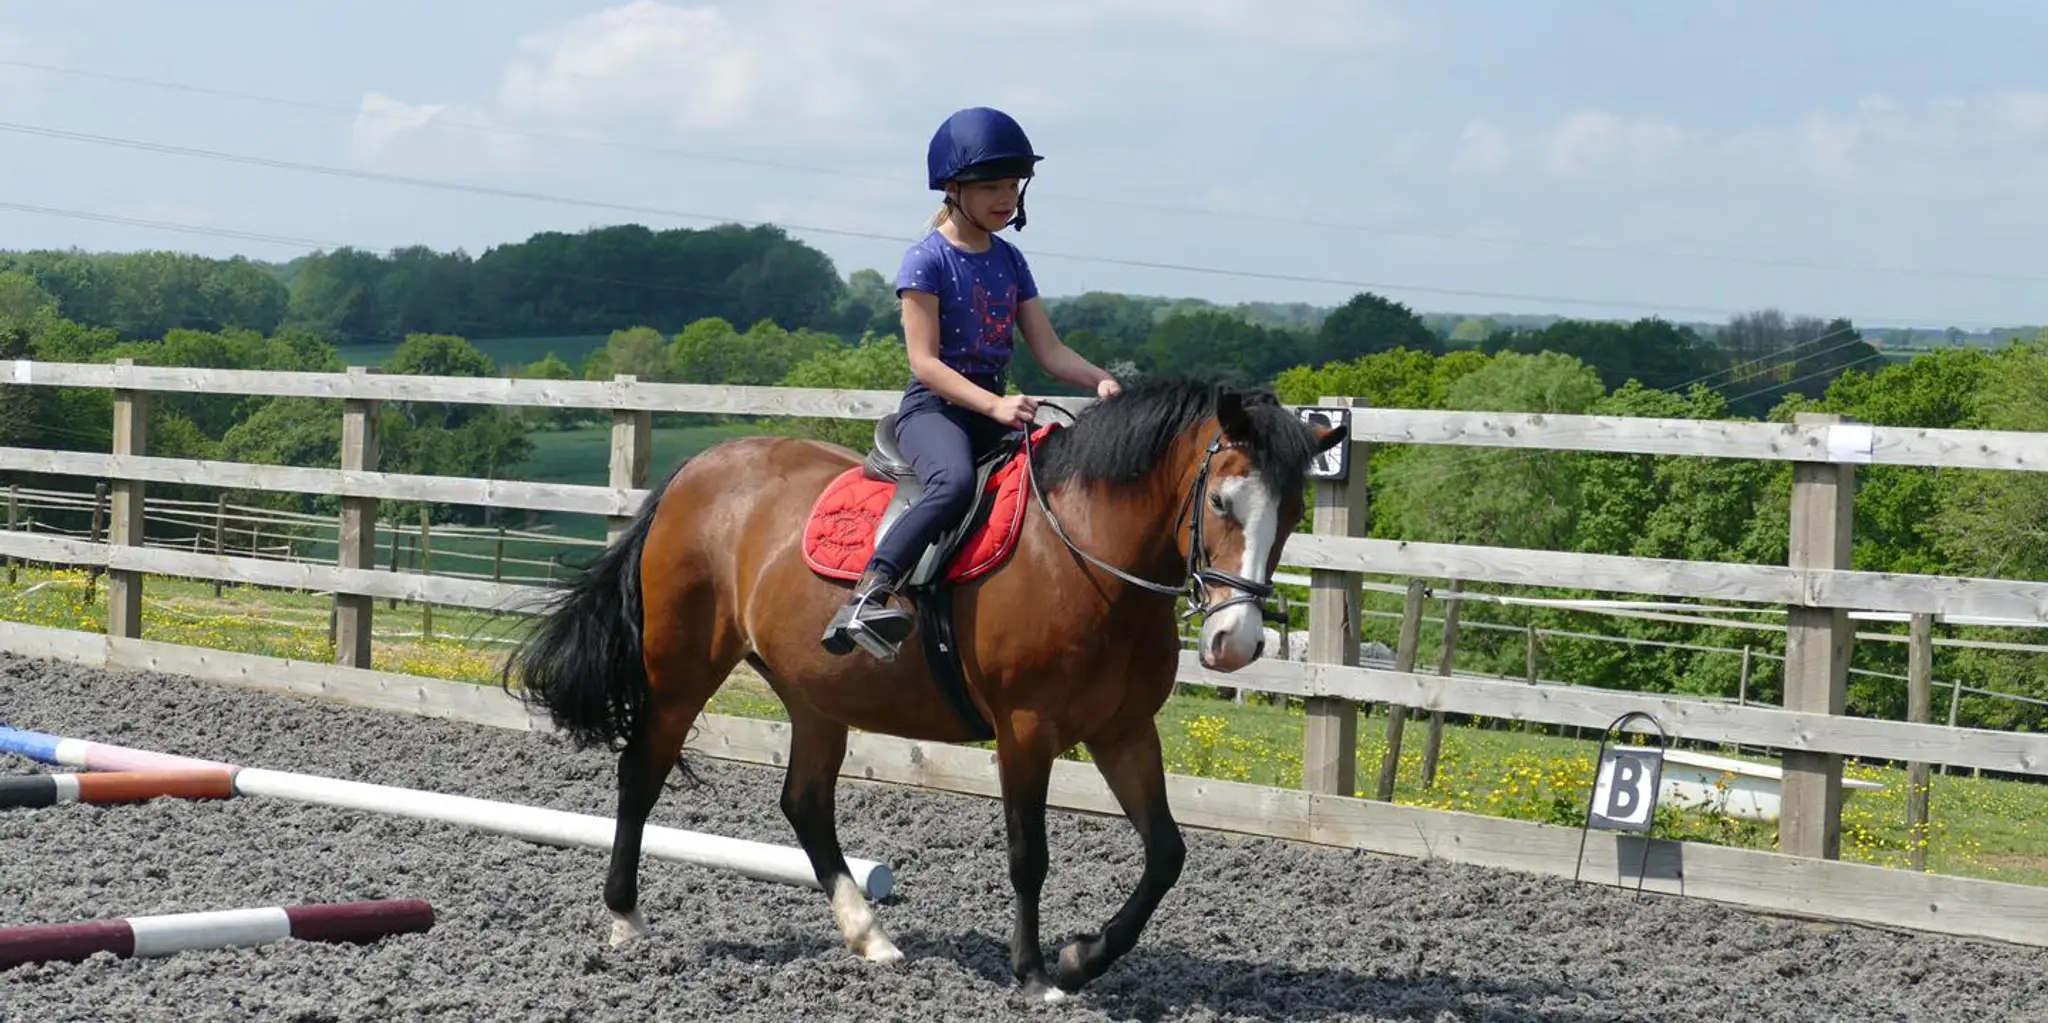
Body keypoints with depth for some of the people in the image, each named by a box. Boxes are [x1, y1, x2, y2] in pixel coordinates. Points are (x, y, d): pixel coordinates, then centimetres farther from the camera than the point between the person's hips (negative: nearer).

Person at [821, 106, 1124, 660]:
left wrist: (1100, 380, -9)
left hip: (997, 406, 7)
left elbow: (1049, 349, 11)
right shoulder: (928, 259, -5)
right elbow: (925, 362, -13)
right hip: (933, 407, -7)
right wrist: (994, 405, -25)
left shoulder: (1010, 260, 14)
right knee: (955, 481, -38)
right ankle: (868, 594, -45)